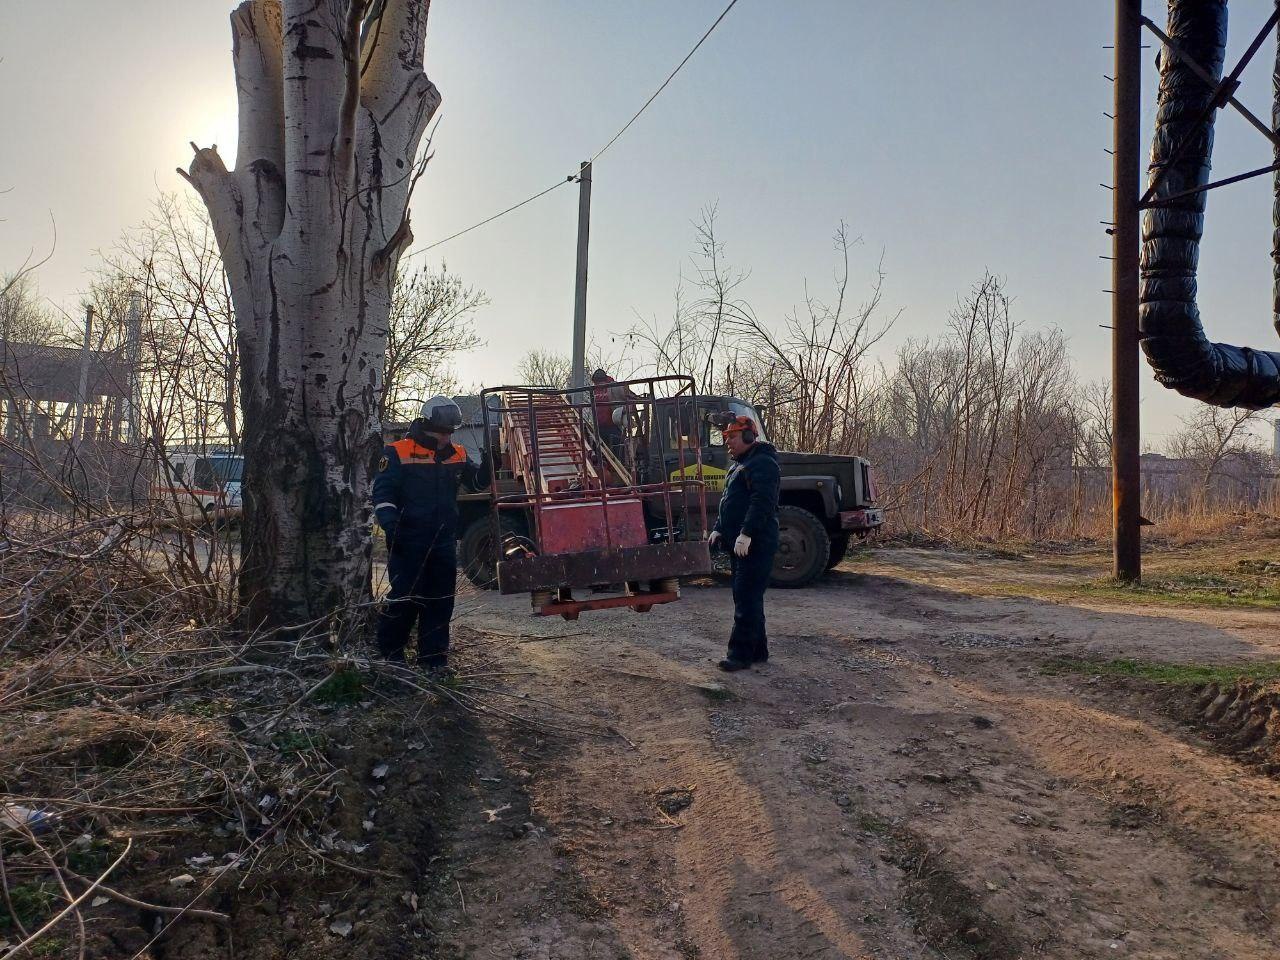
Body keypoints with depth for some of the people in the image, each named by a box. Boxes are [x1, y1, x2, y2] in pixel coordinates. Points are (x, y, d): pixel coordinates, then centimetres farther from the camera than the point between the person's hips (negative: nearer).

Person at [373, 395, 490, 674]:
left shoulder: (456, 455, 9)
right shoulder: (398, 452, -6)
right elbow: (383, 492, -9)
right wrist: (390, 524, -22)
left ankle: (433, 657, 20)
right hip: (408, 542, -5)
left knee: (440, 601, 9)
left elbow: (478, 482, 11)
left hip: (444, 541, 5)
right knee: (404, 597, -2)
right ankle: (389, 652, 17)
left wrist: (487, 463, -9)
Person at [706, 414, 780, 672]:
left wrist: (746, 534, -29)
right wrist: (718, 529, 15)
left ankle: (740, 654, -7)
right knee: (748, 598, 14)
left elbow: (762, 502, -23)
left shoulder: (762, 463, -12)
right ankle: (758, 651, 22)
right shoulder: (739, 465, 22)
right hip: (738, 544, 11)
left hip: (755, 544, -11)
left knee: (747, 598, -10)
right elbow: (729, 502, 27)